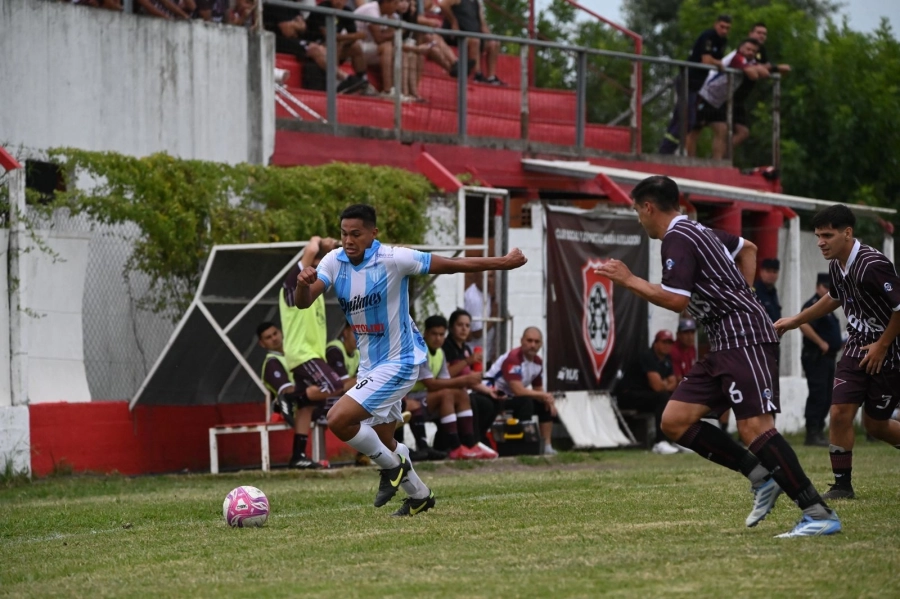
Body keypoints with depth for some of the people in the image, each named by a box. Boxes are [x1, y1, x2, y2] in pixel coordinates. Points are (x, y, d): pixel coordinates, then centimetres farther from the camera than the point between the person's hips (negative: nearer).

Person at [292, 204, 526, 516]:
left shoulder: (393, 259, -20)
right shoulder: (334, 261, -5)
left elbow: (454, 265, -15)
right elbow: (303, 302, -17)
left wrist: (505, 262, -13)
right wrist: (303, 283, -40)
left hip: (398, 362, -7)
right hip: (369, 365, 7)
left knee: (338, 419, -19)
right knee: (382, 441, 18)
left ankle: (392, 466, 2)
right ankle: (419, 495, 40)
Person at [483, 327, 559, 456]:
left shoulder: (537, 362, 2)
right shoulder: (513, 359, -26)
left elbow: (538, 390, 13)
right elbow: (518, 391, -33)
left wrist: (548, 400, -11)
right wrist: (545, 395, -20)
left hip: (511, 397, 10)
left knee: (545, 406, 4)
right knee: (525, 402, -31)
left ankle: (547, 446, 1)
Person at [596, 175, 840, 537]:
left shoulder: (677, 239, -10)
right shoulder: (696, 231, 21)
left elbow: (676, 300, -21)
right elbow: (747, 248, 35)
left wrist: (629, 280, -10)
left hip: (744, 338, -10)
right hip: (725, 345, 10)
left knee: (754, 428, -20)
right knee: (675, 421, 5)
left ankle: (819, 515, -21)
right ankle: (761, 476, 5)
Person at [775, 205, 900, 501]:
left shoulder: (872, 265, -26)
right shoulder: (836, 265, 2)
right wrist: (795, 321, 25)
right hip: (857, 346, 7)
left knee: (875, 424, 3)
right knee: (840, 412, -6)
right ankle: (842, 484, 3)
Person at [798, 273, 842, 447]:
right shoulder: (813, 305, -11)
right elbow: (803, 325, -28)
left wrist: (836, 344, 14)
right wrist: (821, 343, -23)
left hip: (828, 359, 10)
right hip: (816, 358, -10)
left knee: (826, 398, 11)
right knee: (818, 395, -13)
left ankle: (818, 432, 15)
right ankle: (812, 434, -13)